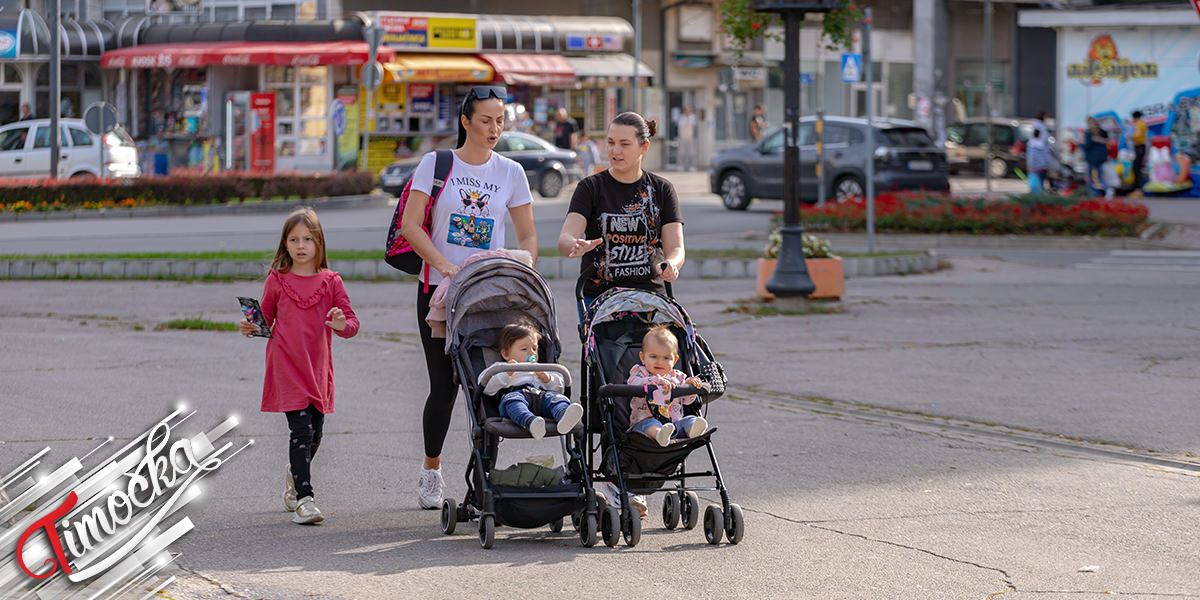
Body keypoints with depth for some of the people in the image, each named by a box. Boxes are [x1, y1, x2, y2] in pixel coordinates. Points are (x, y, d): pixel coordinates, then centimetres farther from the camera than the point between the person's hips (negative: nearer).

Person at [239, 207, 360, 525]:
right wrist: (250, 328, -8)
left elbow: (352, 322, 4)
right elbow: (266, 317, 13)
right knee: (301, 430, -13)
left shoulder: (331, 282, 4)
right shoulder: (277, 280, 3)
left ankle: (294, 476, 39)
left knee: (315, 433, 10)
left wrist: (343, 325, -18)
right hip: (286, 366, -3)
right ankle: (304, 499, -13)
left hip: (317, 367, 3)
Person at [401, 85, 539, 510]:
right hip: (439, 288, -2)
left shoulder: (510, 172, 8)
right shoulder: (436, 164, 0)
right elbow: (410, 225, -6)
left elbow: (527, 235, 10)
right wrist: (444, 265, -18)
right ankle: (431, 470, 17)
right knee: (444, 385, -2)